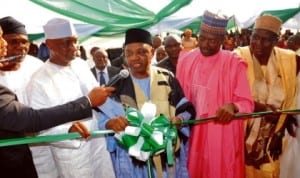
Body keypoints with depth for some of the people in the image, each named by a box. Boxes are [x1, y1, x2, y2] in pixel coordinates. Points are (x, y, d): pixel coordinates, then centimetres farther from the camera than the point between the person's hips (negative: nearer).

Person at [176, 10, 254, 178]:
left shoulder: (234, 63, -8)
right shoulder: (185, 60, 2)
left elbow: (247, 103, -7)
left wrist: (233, 106, -27)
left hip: (223, 137, -3)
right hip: (192, 135, 3)